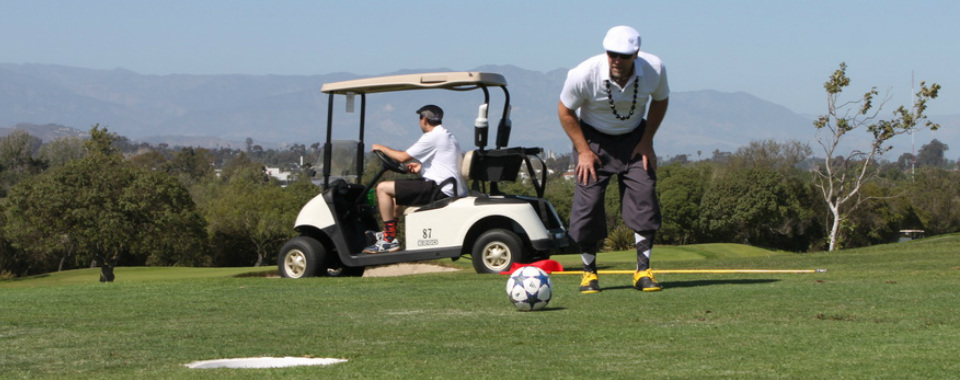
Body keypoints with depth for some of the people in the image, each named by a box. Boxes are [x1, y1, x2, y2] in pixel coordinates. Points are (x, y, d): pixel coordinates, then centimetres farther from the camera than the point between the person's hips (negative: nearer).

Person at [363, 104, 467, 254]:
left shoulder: (432, 137, -12)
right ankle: (387, 233, 35)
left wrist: (381, 148, 4)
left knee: (383, 188, -12)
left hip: (438, 190, -11)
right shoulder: (448, 136, 19)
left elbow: (403, 157, -11)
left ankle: (390, 241, -11)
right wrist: (422, 167, 22)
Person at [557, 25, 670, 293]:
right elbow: (565, 110, -10)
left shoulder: (654, 68, -20)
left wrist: (647, 141, -5)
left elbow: (660, 100, 2)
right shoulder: (585, 74, -27)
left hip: (633, 138, 2)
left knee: (644, 196, -12)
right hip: (593, 138, -2)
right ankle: (589, 272, 3)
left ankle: (643, 271, -4)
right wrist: (583, 150, -14)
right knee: (588, 202, -12)